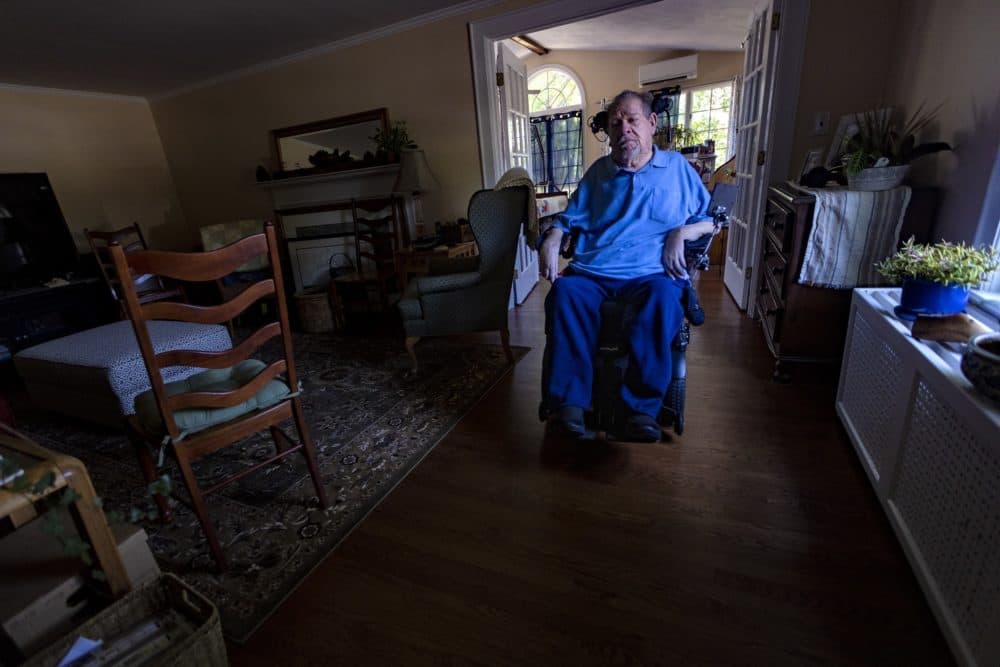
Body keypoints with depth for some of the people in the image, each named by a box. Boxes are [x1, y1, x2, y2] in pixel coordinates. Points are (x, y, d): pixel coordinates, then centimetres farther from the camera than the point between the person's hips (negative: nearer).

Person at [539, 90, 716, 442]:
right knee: (564, 292, -32)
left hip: (652, 273, -1)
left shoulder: (677, 167, 18)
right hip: (591, 272, 2)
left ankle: (642, 406, -30)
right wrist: (551, 242, -2)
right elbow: (569, 220, 20)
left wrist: (681, 233, -3)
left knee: (664, 298, -36)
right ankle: (570, 400, -29)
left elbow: (710, 219, 18)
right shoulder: (598, 172, 22)